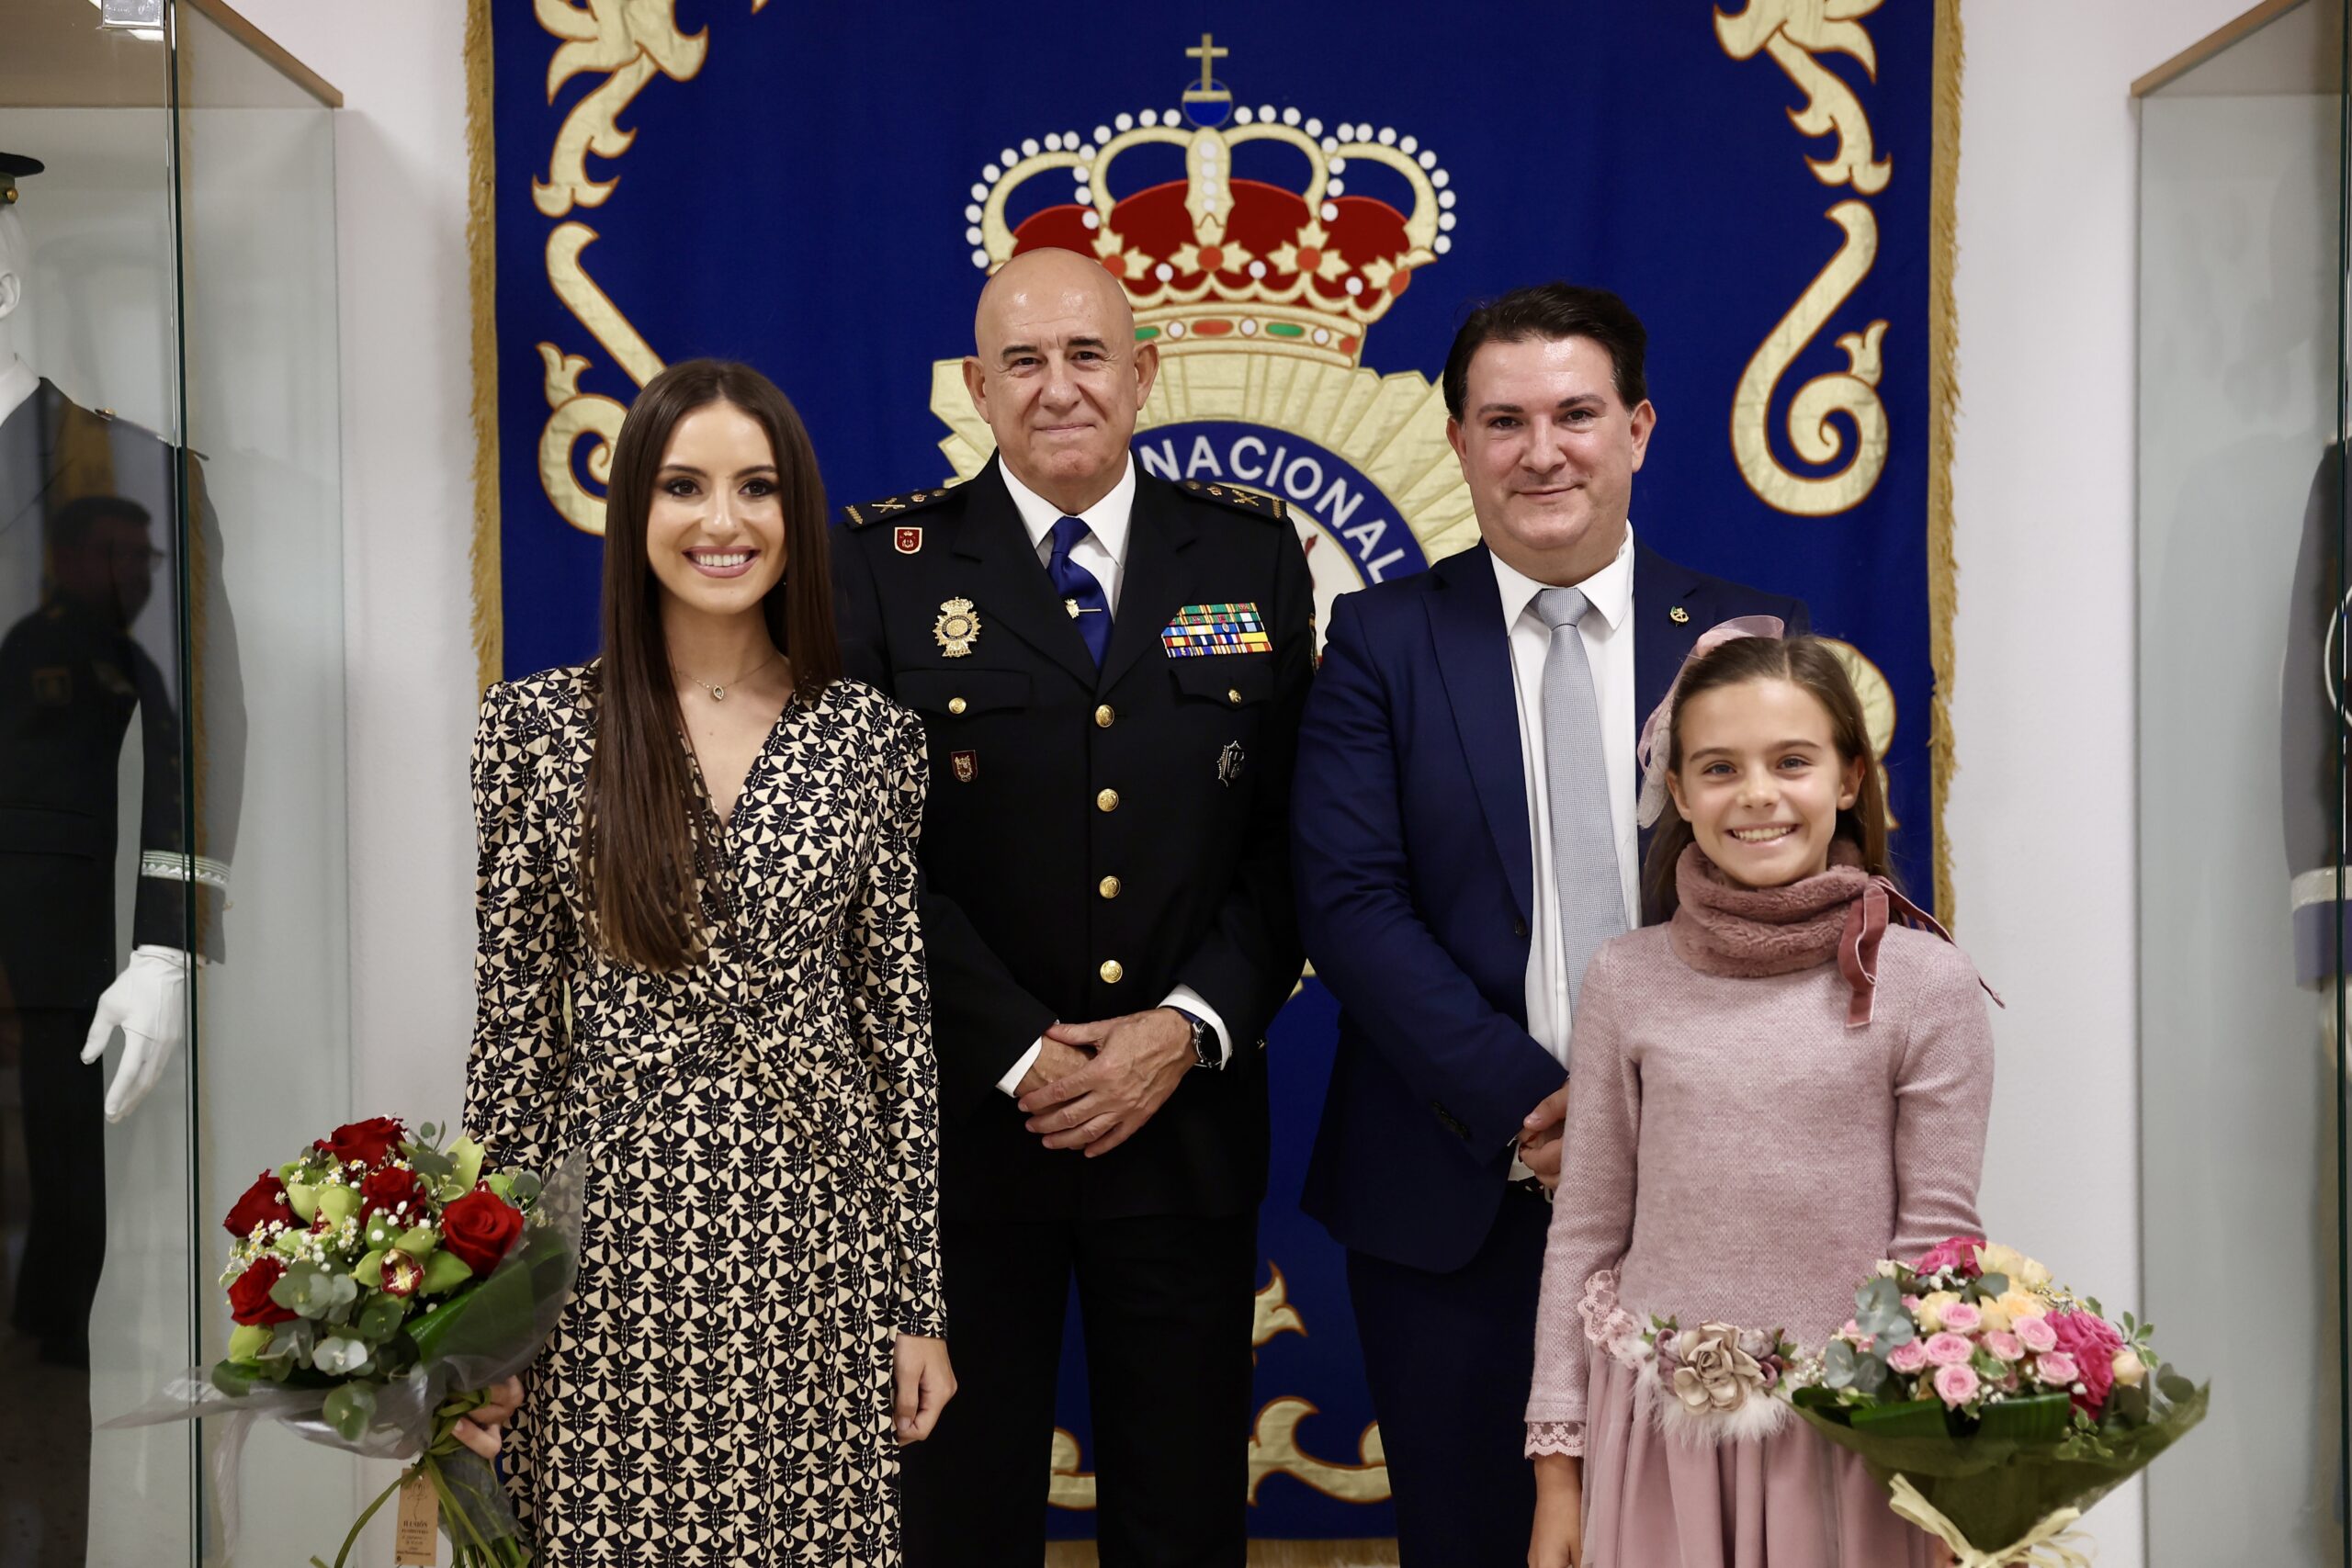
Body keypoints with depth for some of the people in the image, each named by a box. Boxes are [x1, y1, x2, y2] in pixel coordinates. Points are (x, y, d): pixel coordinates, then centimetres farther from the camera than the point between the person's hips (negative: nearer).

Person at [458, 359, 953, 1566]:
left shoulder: (871, 736, 1)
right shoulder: (536, 728, -1)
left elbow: (902, 1023, 3)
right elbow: (512, 1023, 1)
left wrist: (921, 1302, 3)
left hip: (814, 1238, 1)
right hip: (613, 1242, -1)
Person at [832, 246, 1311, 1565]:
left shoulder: (1256, 555, 5)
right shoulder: (888, 564, -1)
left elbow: (1289, 835, 3)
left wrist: (1191, 1028, -10)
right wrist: (1020, 1055, -12)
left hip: (1188, 1118, 2)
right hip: (965, 1114, -1)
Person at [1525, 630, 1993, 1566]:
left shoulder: (1926, 984, -5)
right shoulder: (1625, 983, -1)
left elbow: (1935, 1239, -1)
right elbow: (1584, 1234, 4)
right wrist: (1557, 1467, 5)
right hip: (1655, 1431, 1)